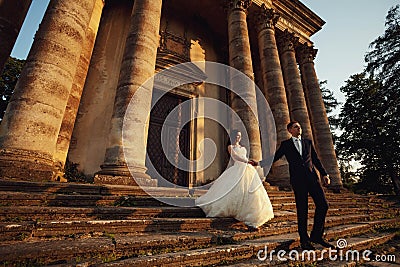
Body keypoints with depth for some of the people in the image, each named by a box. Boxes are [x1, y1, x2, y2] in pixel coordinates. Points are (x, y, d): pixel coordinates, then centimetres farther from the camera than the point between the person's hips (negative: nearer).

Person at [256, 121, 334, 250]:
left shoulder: (308, 142, 17)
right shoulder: (285, 144, 7)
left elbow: (316, 159, 18)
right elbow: (274, 157, 6)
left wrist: (324, 174, 11)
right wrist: (259, 163, -4)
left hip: (312, 177, 4)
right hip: (298, 180, -3)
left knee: (323, 205, -1)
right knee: (302, 210, 1)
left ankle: (316, 235, 17)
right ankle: (304, 240, 16)